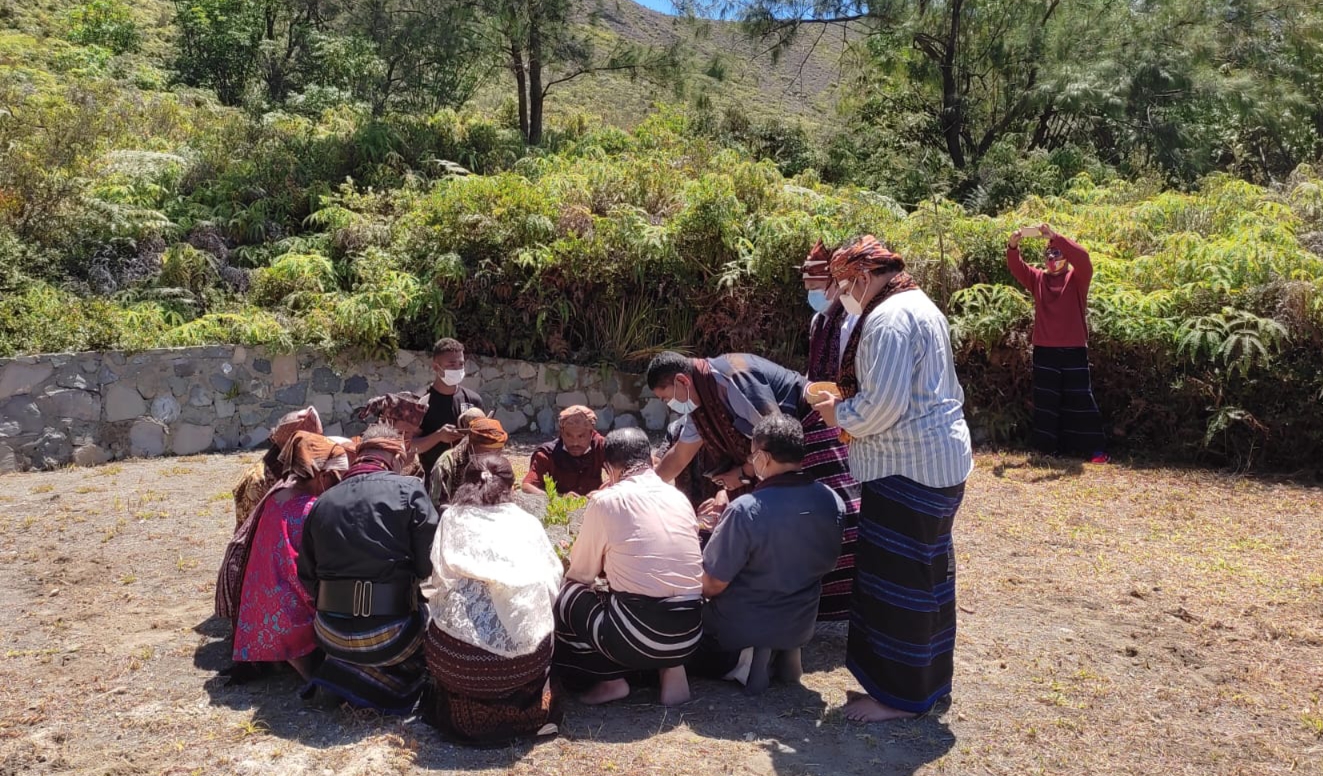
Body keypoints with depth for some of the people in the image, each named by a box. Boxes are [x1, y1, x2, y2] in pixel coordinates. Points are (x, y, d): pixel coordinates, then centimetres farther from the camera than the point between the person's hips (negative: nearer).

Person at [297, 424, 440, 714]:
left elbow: (307, 577, 10)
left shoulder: (323, 501, 6)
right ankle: (374, 681, 0)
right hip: (386, 635, -6)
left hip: (330, 635, 6)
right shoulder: (408, 489, -7)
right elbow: (432, 563, -7)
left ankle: (344, 668, 7)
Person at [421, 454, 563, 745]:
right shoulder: (528, 523, 10)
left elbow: (436, 581, 8)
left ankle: (467, 708, 22)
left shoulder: (451, 518, 8)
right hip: (525, 658, 1)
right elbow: (554, 581, 12)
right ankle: (528, 712, 22)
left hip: (458, 658, 0)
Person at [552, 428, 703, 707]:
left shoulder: (606, 501, -5)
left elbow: (582, 572, 6)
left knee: (566, 596, 14)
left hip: (639, 635, -6)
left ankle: (611, 680, 11)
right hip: (690, 634, 6)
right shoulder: (679, 498, 10)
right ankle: (671, 668, 14)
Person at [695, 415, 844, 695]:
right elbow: (827, 564, 5)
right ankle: (787, 650, 13)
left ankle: (747, 655, 2)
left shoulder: (745, 511, -28)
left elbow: (711, 586, -19)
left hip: (744, 629, -6)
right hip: (801, 625, 6)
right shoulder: (832, 502, -12)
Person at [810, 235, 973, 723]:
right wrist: (847, 405, 11)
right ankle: (929, 679, 32)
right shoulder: (919, 306, 15)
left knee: (895, 577, 0)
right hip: (940, 461, 11)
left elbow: (882, 405, -25)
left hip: (909, 468, -11)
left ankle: (900, 695, 12)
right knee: (926, 571, 18)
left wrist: (838, 413, -7)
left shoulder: (889, 319, -18)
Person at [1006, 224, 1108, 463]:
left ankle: (1095, 449, 6)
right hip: (1044, 351, 3)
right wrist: (1013, 245, -23)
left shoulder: (1078, 278, 1)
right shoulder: (1038, 279, 10)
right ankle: (1049, 446, 16)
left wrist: (1055, 237, -27)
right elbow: (1016, 267, -4)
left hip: (1074, 350, -3)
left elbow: (1082, 257, -19)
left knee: (1080, 399, 0)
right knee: (1045, 401, 7)